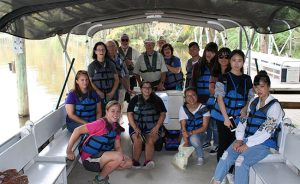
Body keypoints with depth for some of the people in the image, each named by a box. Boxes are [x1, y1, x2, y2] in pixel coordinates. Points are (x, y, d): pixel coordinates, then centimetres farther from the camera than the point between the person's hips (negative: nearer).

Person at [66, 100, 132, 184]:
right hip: (89, 159, -7)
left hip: (102, 156, 8)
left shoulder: (116, 127, 2)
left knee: (128, 163, -2)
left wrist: (122, 158, -18)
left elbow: (118, 147, 3)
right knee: (118, 157, -26)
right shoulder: (101, 123, -23)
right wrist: (69, 151, -24)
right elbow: (78, 130, -27)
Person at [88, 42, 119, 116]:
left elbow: (116, 79, 10)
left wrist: (112, 92, -2)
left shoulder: (111, 64, 11)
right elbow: (90, 81, 0)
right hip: (99, 95, -2)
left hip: (111, 95, 2)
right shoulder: (92, 66, 5)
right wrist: (98, 91, -12)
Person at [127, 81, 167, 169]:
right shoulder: (135, 99, 10)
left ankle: (148, 162, -37)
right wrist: (135, 128, -9)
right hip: (137, 126, 1)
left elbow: (162, 114, 7)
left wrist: (157, 127, -7)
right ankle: (135, 162, -26)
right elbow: (129, 114, 4)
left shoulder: (157, 100, 10)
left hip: (153, 127, 0)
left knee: (150, 140, -30)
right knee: (138, 140, -30)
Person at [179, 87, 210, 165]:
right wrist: (186, 141, -26)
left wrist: (191, 133, -26)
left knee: (193, 138, -36)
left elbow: (204, 127, -13)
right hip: (188, 135, 3)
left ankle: (201, 157, -7)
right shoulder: (183, 108, -7)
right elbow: (183, 127, -11)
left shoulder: (203, 108, -12)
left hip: (199, 134, -2)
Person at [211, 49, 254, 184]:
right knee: (223, 144, 4)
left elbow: (251, 98, 11)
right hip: (223, 116, -3)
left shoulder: (247, 79, 6)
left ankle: (229, 172, 22)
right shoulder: (223, 78, -5)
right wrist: (226, 118, -14)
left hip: (238, 117, 3)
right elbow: (220, 98, -9)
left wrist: (245, 109, -9)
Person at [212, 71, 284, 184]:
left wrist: (247, 145, -15)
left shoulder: (274, 106, -9)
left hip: (263, 144, -6)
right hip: (246, 139, 6)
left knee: (241, 161, -28)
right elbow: (243, 121, 11)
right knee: (226, 155, -16)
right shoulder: (253, 102, 13)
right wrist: (239, 139, -3)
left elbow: (266, 131, -16)